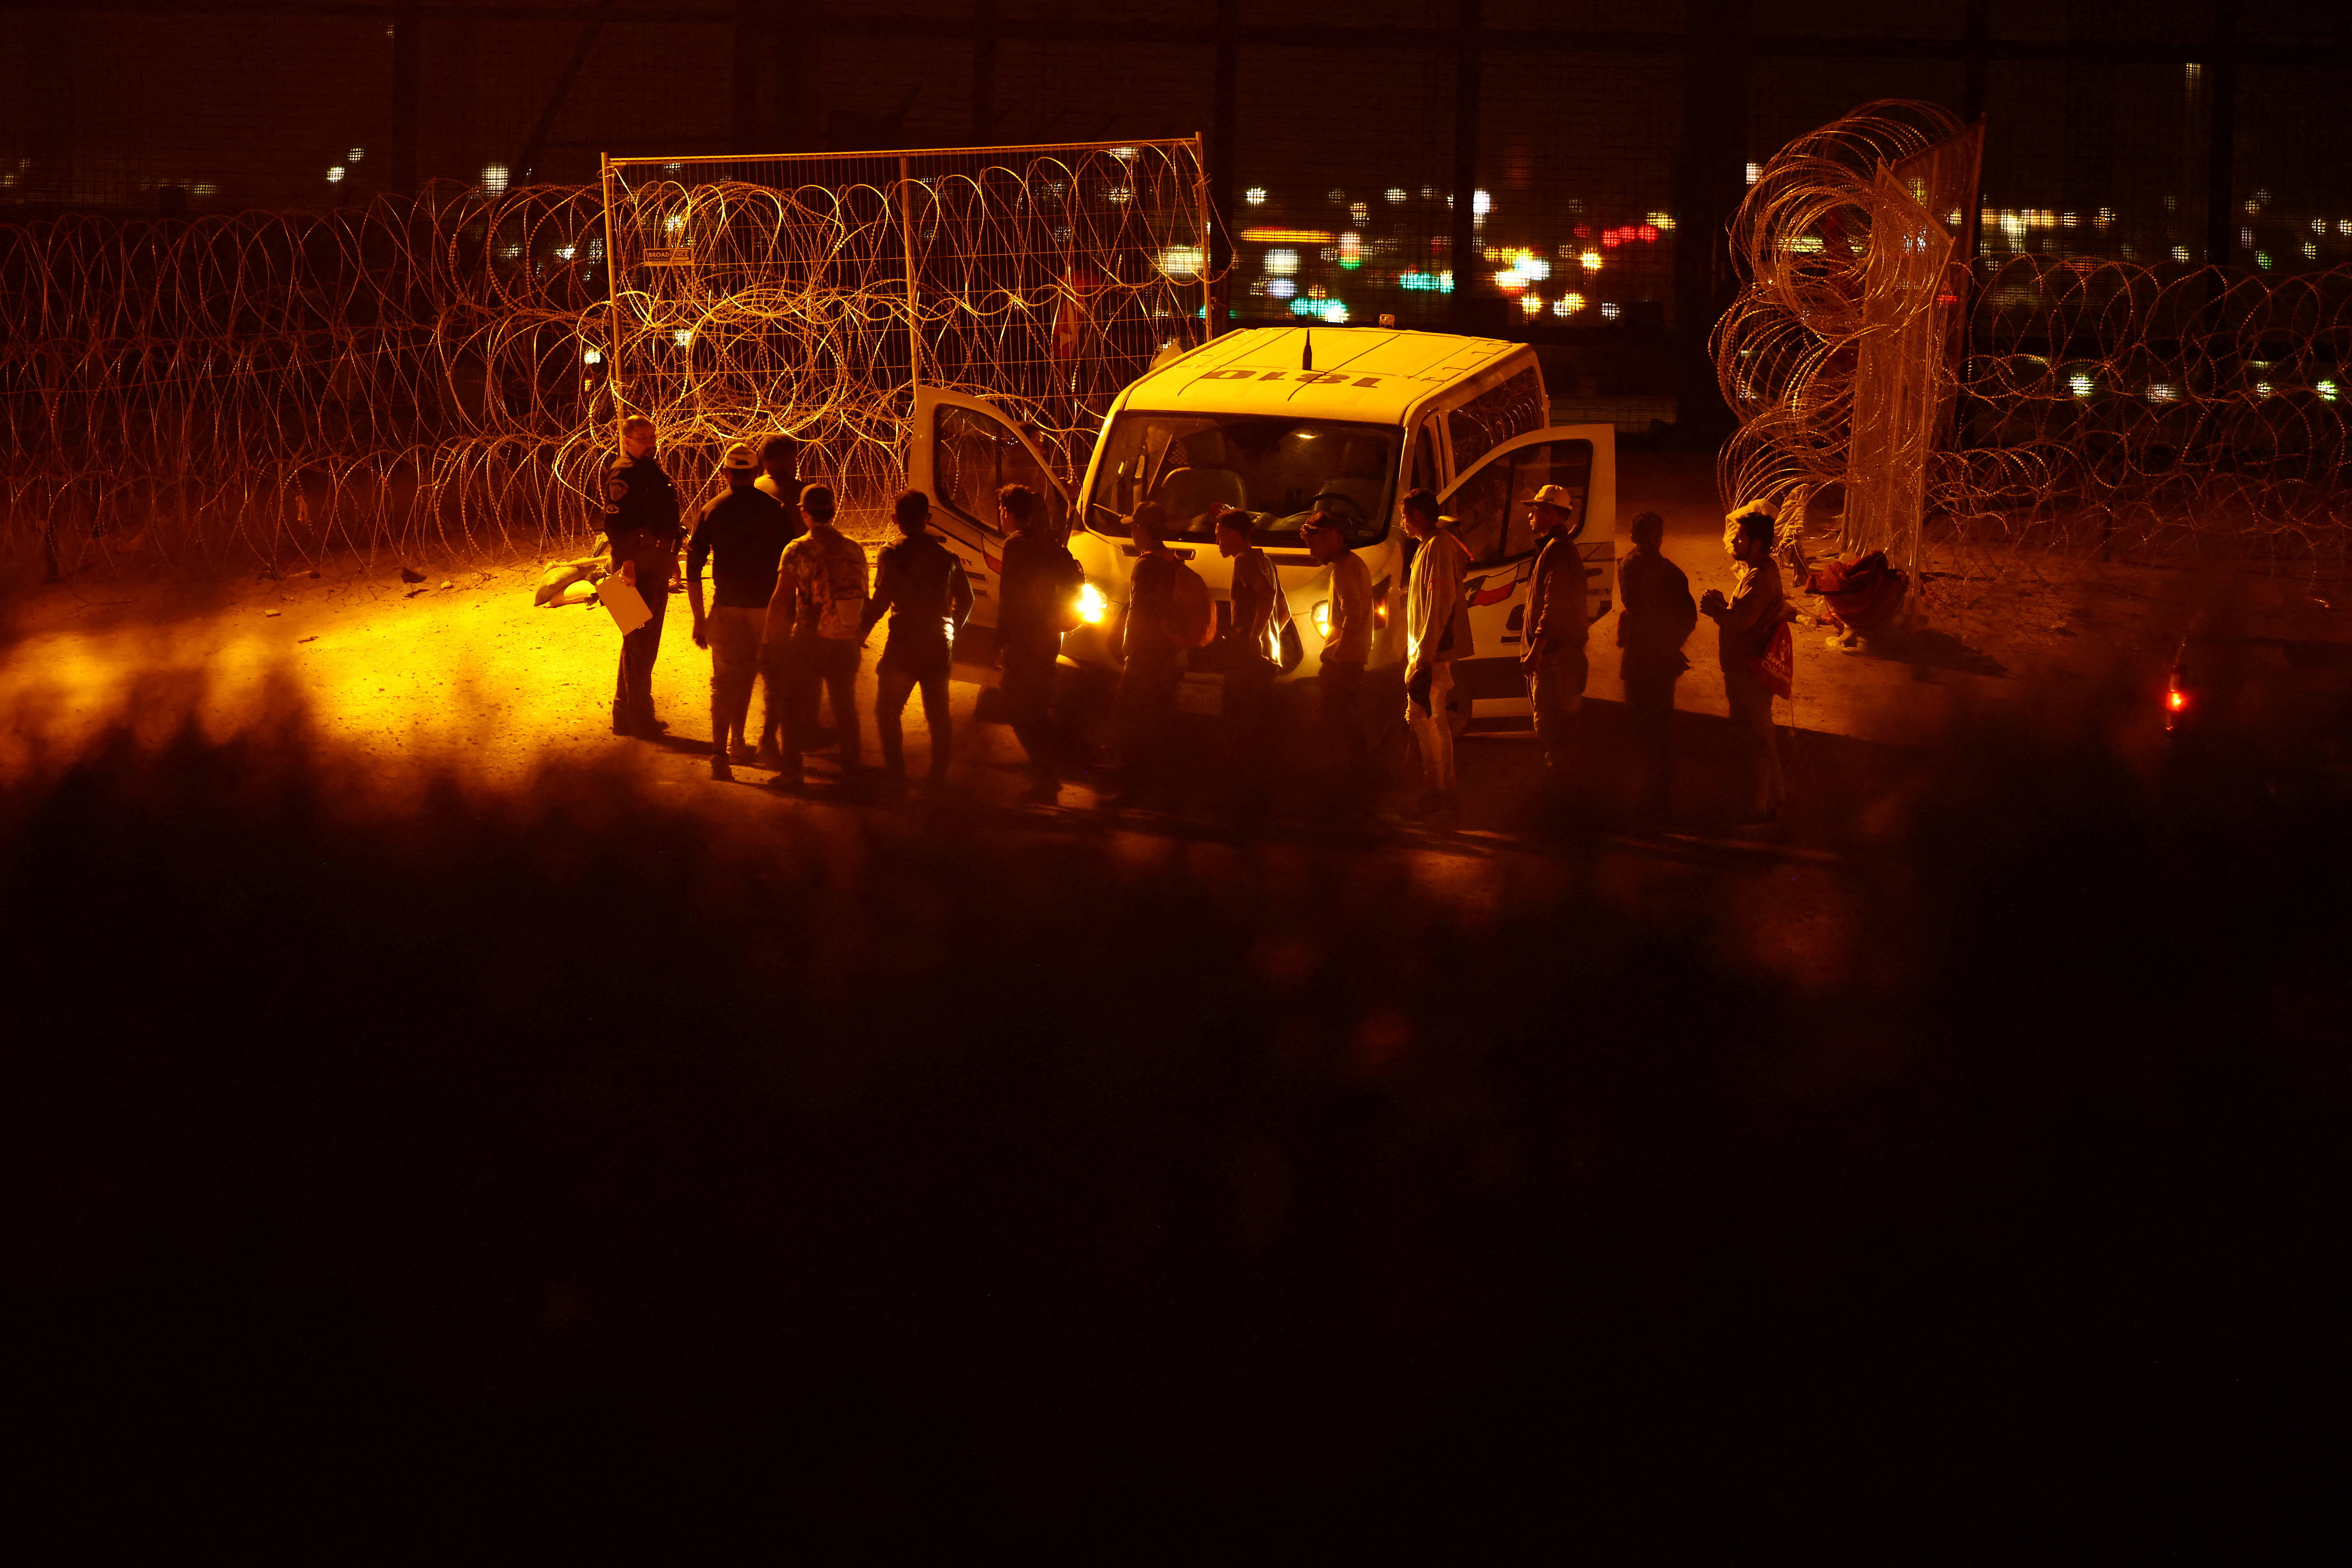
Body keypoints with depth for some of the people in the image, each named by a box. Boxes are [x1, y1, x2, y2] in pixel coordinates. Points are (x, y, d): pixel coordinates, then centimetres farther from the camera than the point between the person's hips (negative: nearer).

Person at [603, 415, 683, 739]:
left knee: (646, 640, 15)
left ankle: (626, 712, 24)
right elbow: (615, 523, -22)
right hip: (637, 565, -10)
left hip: (658, 564, 10)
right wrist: (626, 562, -29)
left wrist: (672, 557, 24)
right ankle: (639, 716, -3)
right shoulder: (623, 475, -13)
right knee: (639, 640, -7)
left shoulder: (655, 472, 17)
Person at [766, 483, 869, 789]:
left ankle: (792, 773, 9)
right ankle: (850, 770, 25)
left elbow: (780, 602, -10)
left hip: (808, 640, -3)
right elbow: (864, 601, 7)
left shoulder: (798, 550, -11)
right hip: (845, 643, 3)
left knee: (796, 706, 9)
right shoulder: (854, 550, 0)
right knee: (845, 707, 18)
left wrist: (773, 641, -1)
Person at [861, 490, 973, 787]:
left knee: (888, 710, 7)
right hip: (940, 646, 5)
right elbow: (966, 599, 12)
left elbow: (882, 599, -14)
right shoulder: (946, 556, 6)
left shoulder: (893, 554, -9)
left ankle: (895, 770, 2)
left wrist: (862, 629, -2)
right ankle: (940, 774, 15)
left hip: (904, 643, -5)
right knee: (938, 713, 14)